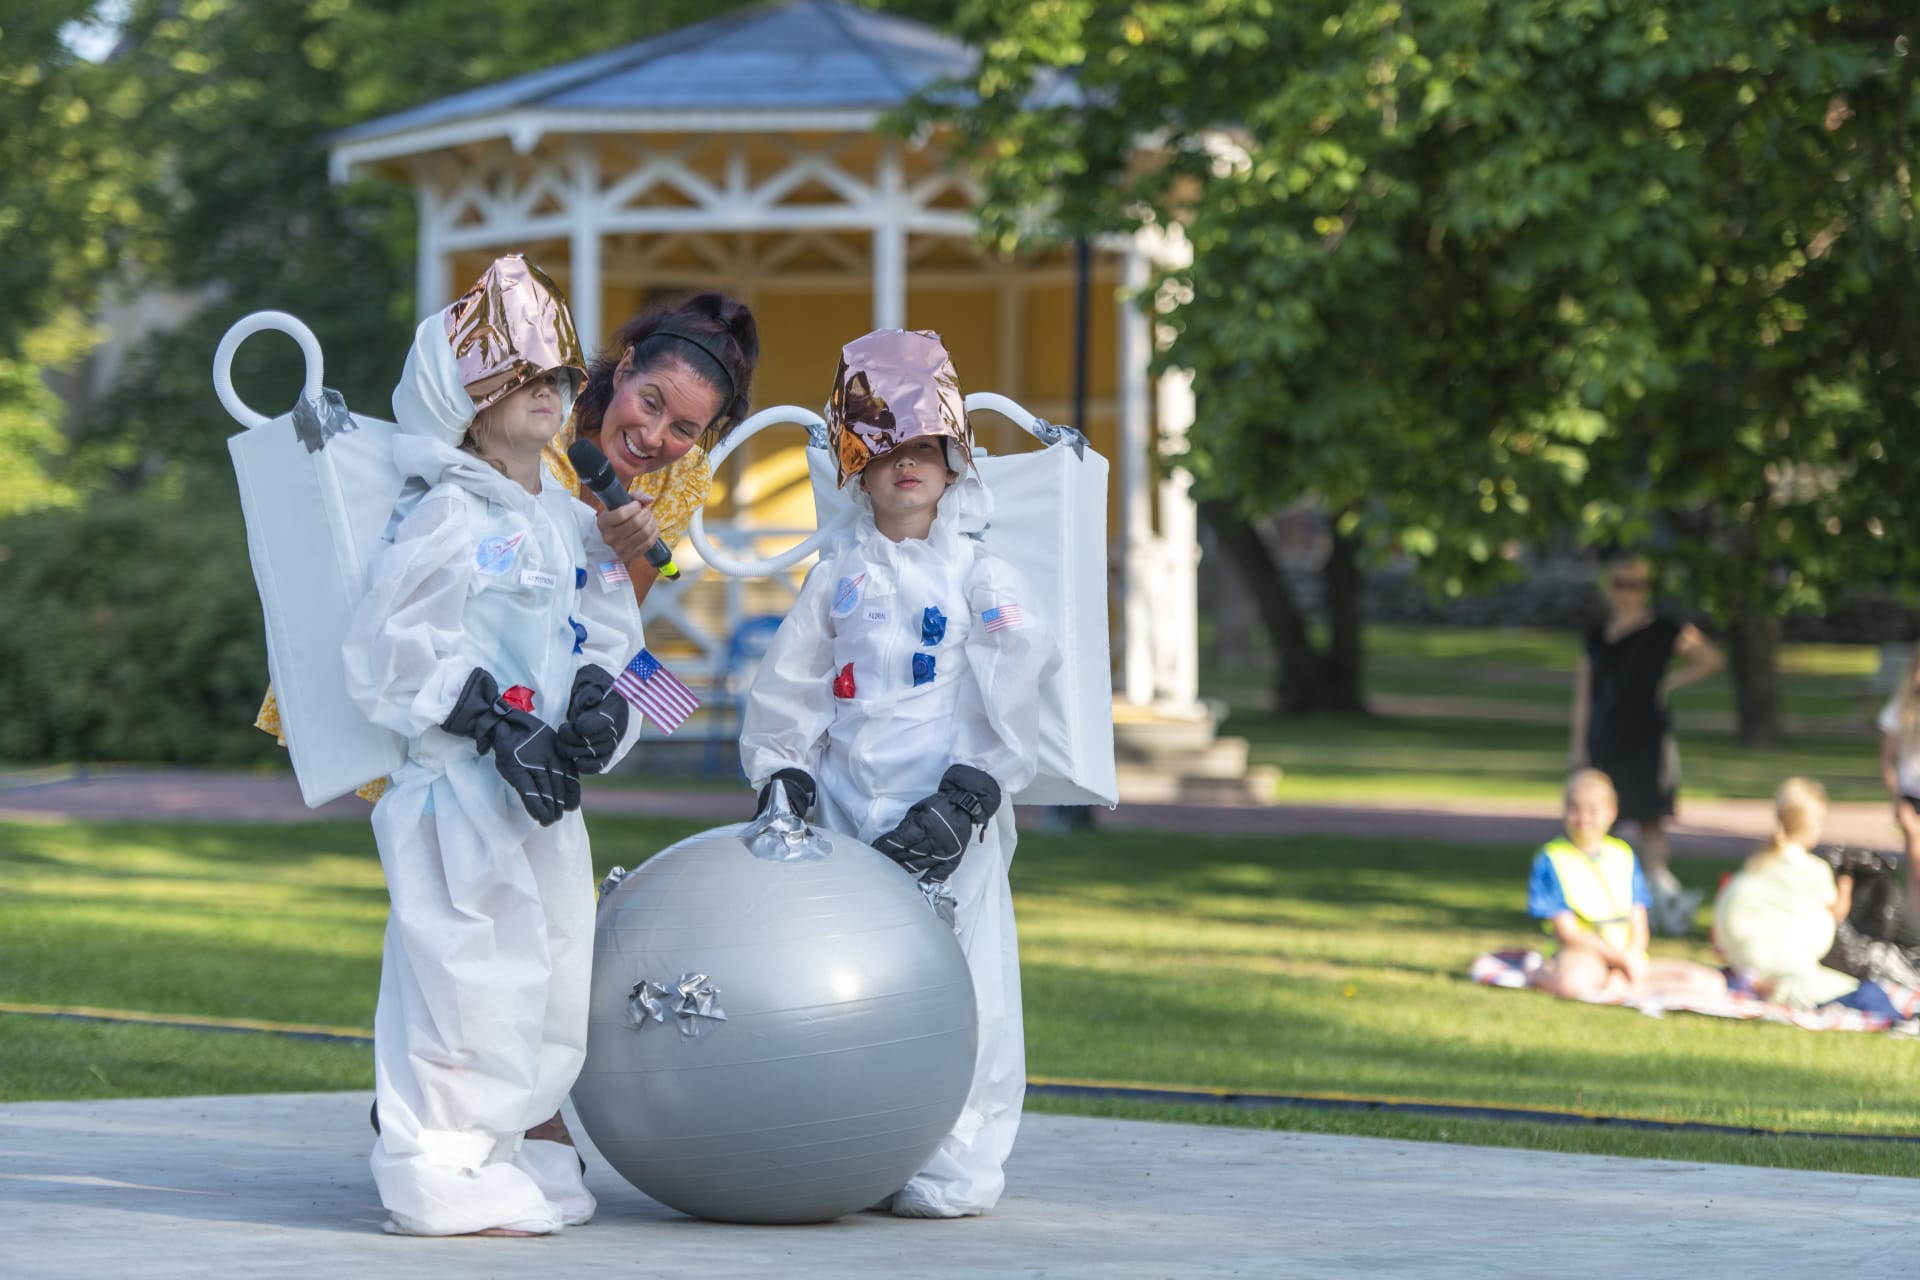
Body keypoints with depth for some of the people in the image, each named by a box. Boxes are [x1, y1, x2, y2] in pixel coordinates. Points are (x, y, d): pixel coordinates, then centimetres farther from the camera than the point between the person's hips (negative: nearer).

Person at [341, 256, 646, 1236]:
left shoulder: (575, 526, 14)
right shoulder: (445, 521, -10)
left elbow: (608, 639, 16)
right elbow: (391, 650, -14)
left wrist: (598, 708, -5)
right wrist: (496, 725, -19)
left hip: (547, 792, 8)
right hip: (458, 787, -8)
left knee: (551, 971, 11)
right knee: (464, 972, -9)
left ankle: (523, 1149, 22)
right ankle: (441, 1171, -3)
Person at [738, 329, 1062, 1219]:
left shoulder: (981, 576, 1)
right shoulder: (839, 573, 12)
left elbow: (1007, 708, -4)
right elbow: (789, 686, 17)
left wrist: (965, 800, -12)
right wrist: (780, 779, 6)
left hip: (948, 820, -3)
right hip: (851, 810, 4)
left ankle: (960, 1167, 0)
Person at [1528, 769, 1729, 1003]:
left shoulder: (1623, 855, 14)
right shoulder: (1552, 859, 0)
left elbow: (1638, 927, 6)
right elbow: (1568, 934, -8)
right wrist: (1622, 958, -16)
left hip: (1629, 956, 7)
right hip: (1585, 958, -7)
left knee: (1713, 984, -13)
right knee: (1574, 982, -47)